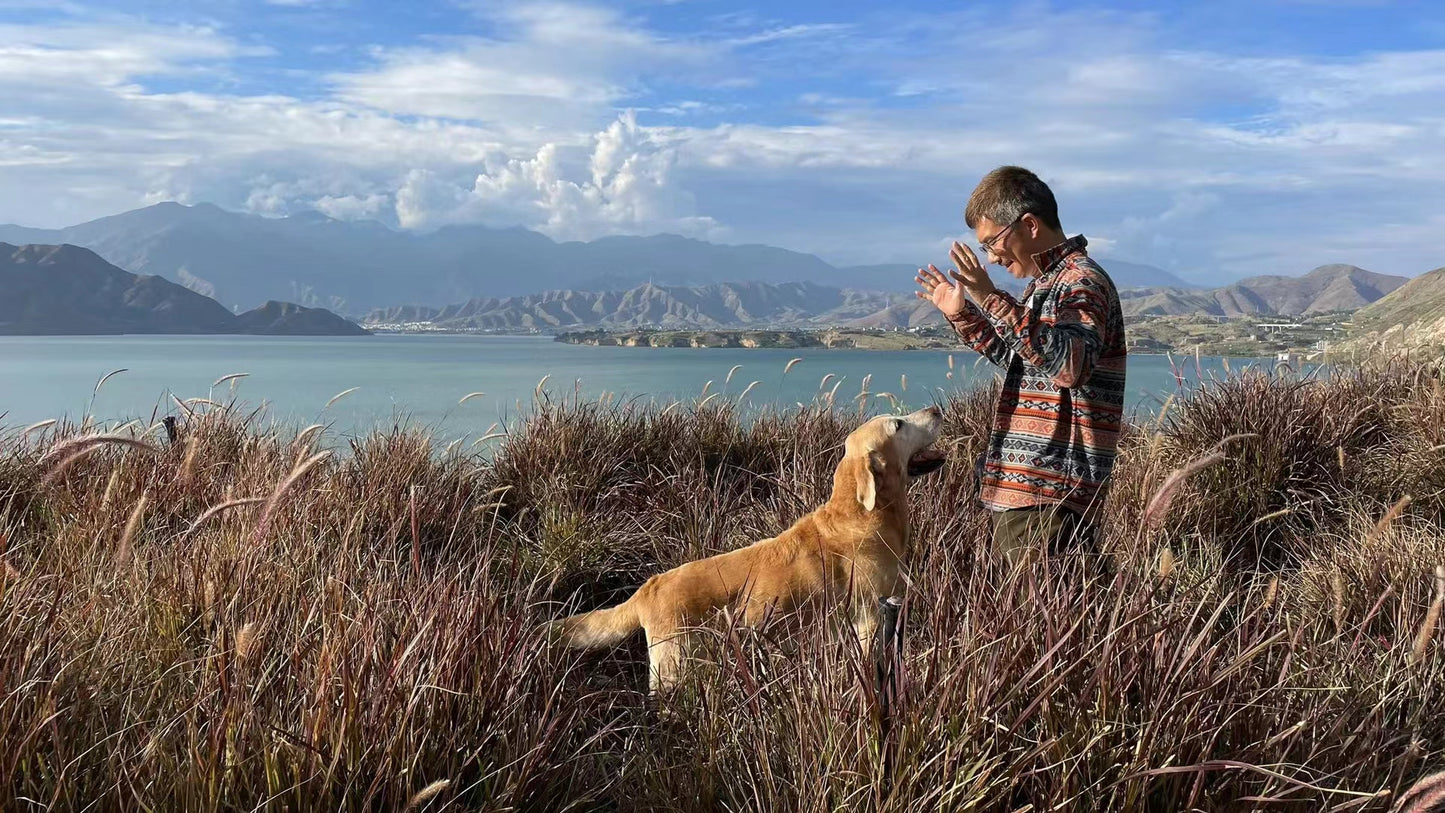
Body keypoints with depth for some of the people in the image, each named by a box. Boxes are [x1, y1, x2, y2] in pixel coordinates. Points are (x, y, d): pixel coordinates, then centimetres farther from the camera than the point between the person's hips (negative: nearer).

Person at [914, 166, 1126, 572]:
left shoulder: (1082, 282, -13)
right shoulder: (1044, 282, 18)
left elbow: (1070, 365, -30)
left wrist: (994, 301, -34)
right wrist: (961, 314, 20)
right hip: (1022, 484, 10)